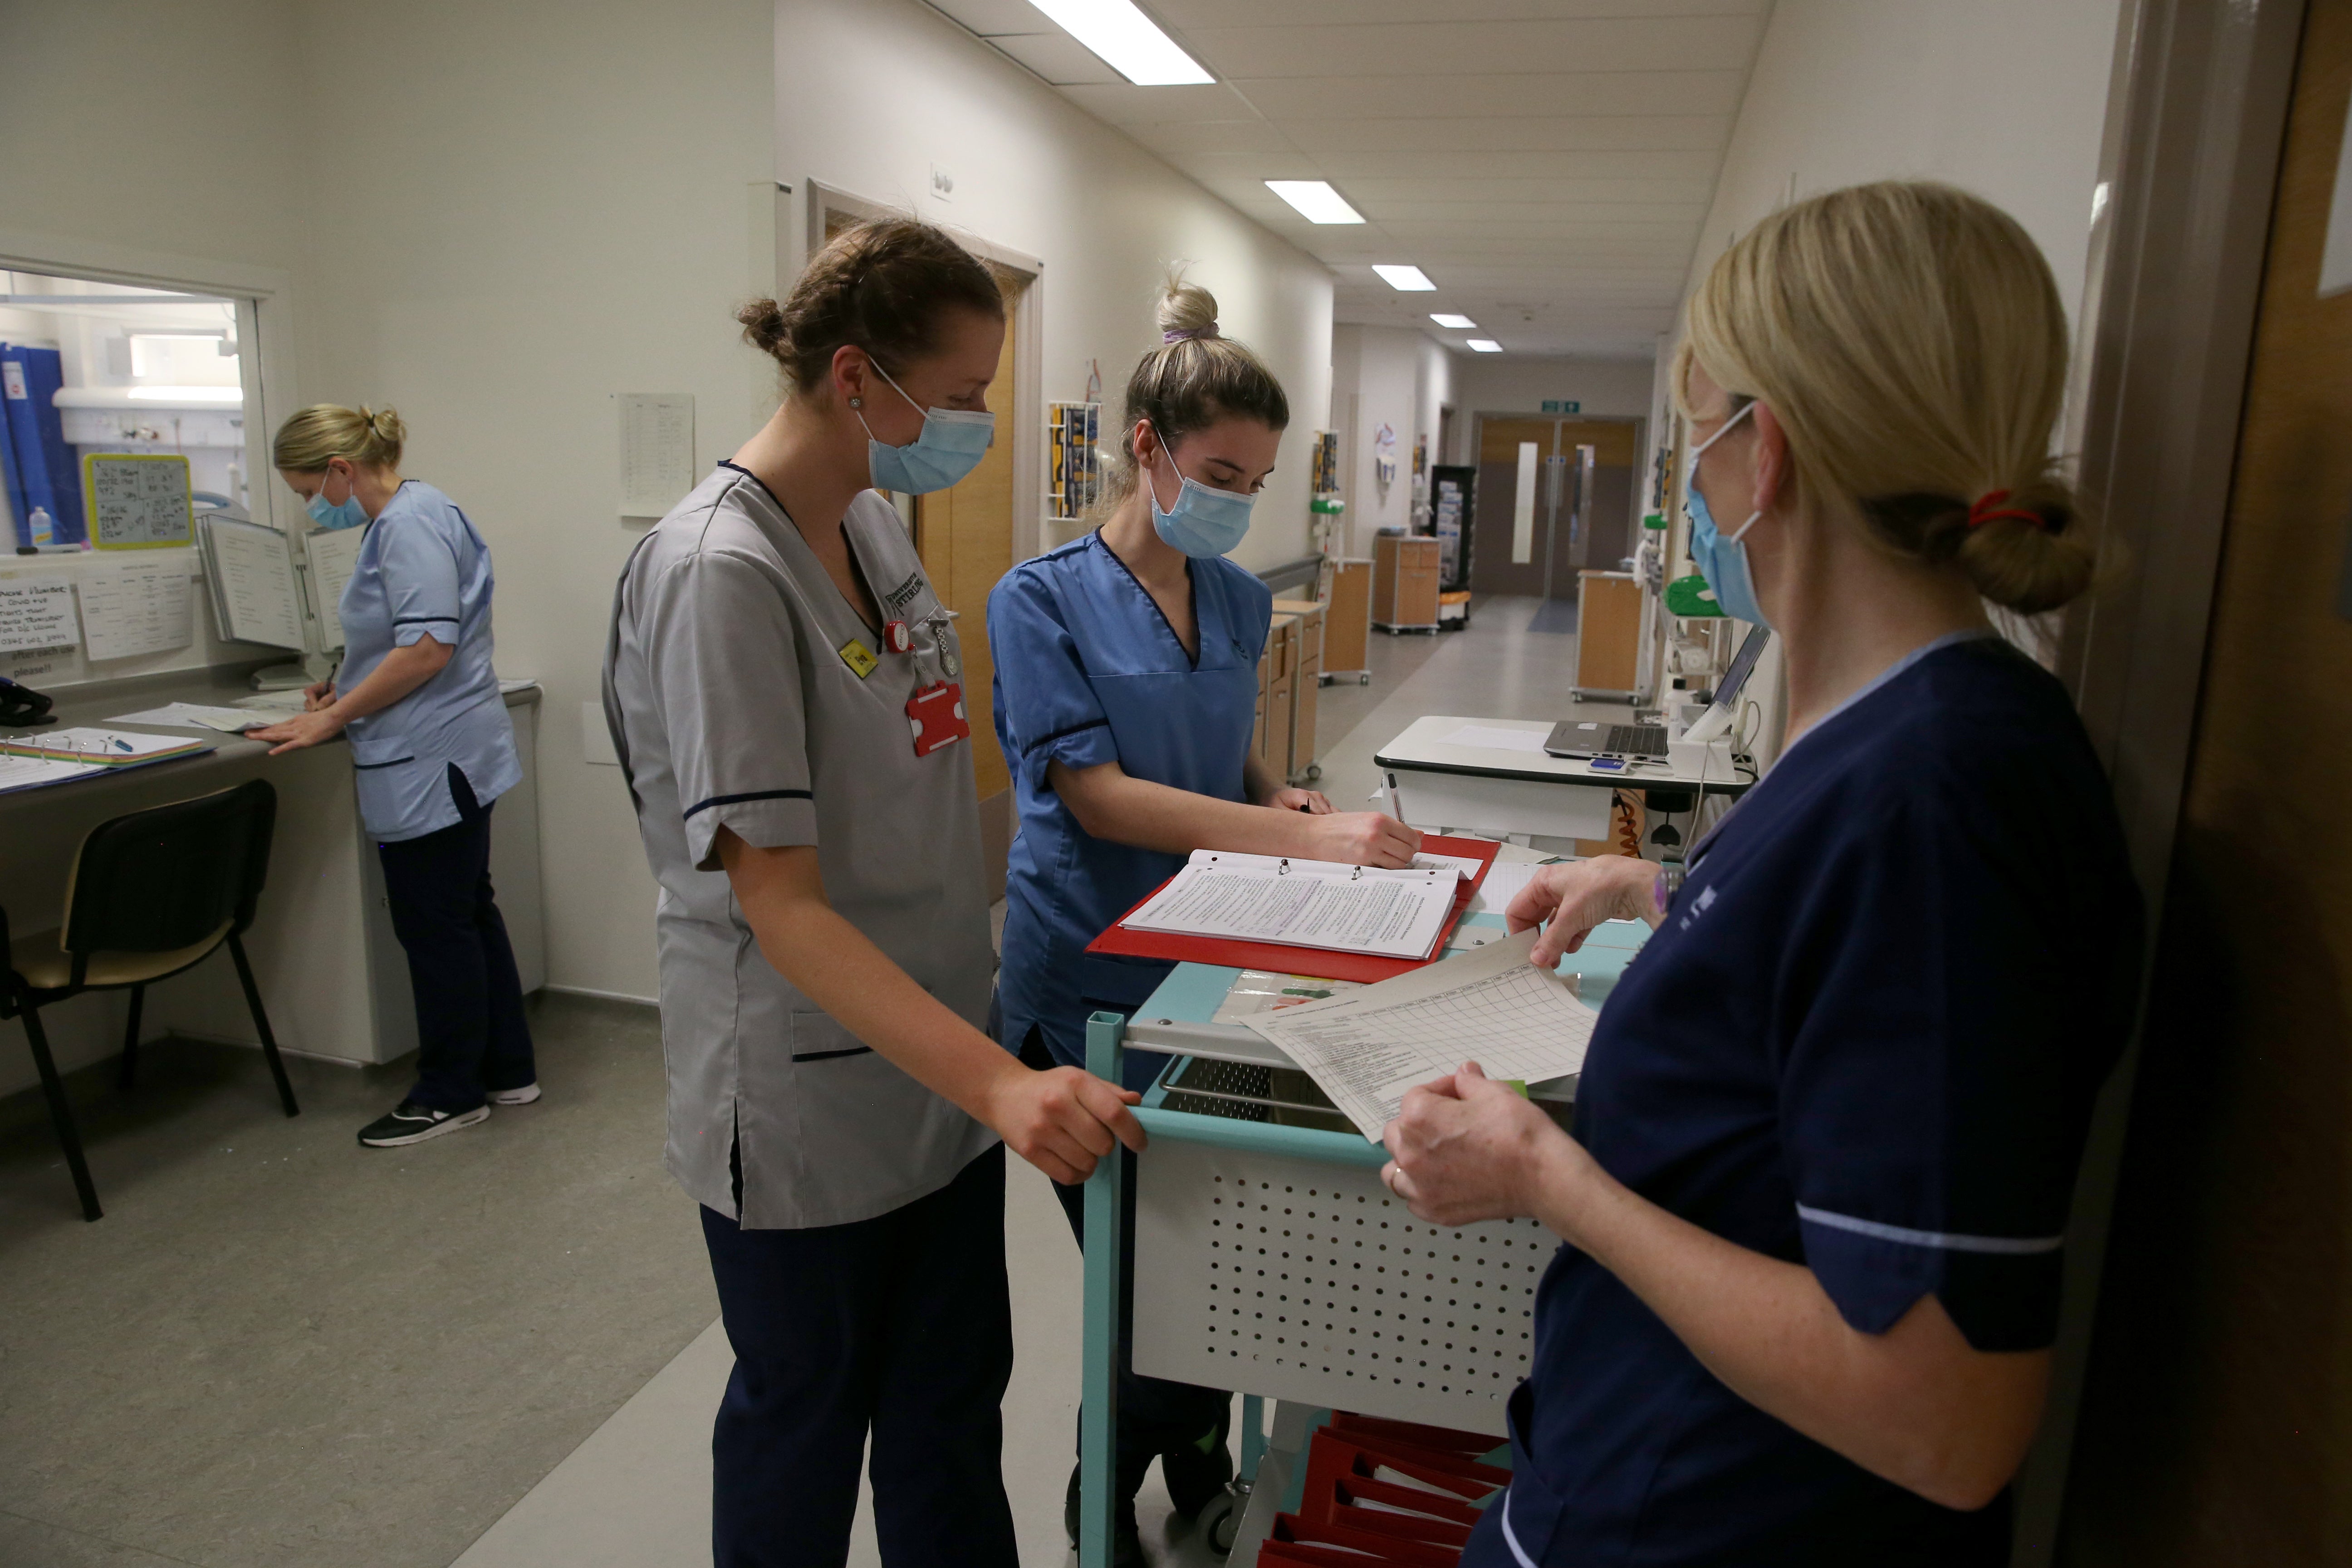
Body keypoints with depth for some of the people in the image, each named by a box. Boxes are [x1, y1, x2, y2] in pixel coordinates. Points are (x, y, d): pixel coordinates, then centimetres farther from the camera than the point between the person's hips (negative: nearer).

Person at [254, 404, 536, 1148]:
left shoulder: (410, 524, -17)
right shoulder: (402, 519, 15)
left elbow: (428, 648, -24)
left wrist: (332, 719, -16)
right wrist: (345, 688, 11)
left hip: (431, 763, -11)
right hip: (441, 757, 11)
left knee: (437, 927, 1)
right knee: (468, 915, 16)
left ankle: (450, 1094, 15)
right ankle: (507, 1071, 28)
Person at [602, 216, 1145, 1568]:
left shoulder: (878, 526, 3)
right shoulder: (722, 571, -22)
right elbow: (780, 903, -25)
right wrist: (1002, 1085, -34)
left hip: (936, 1059, 7)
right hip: (807, 1100, -7)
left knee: (952, 1412, 20)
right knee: (804, 1428, 17)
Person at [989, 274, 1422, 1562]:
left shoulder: (1241, 602, 7)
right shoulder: (1043, 598, -11)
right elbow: (1093, 792, -19)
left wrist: (1286, 800, -4)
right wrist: (1303, 838, -26)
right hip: (1090, 986, -5)